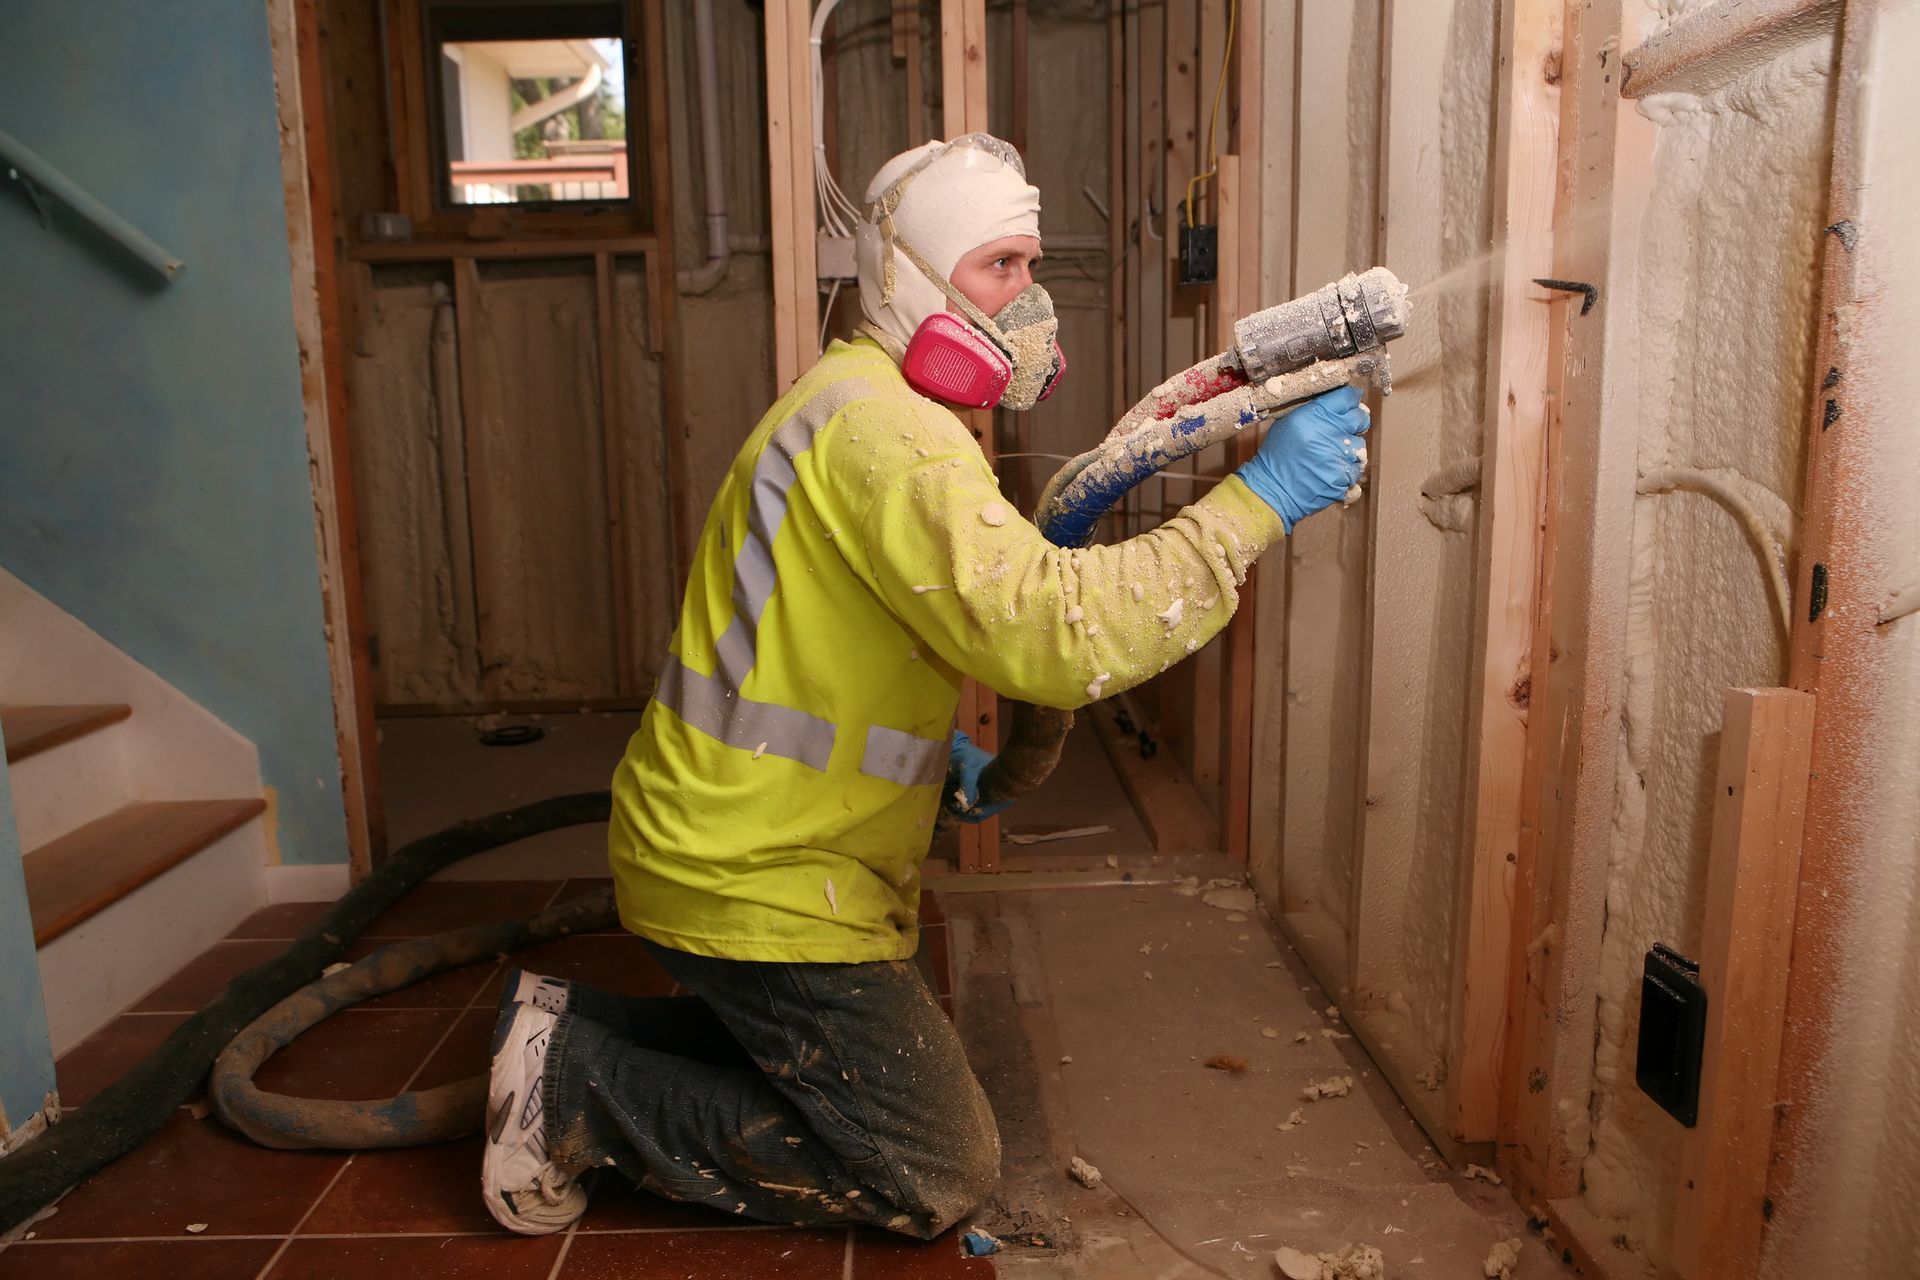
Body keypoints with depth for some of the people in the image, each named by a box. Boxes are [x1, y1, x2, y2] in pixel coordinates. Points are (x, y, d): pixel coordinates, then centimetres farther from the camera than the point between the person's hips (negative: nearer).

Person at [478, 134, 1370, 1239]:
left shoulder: (880, 410, 14)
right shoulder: (883, 427, -22)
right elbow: (1048, 631, -35)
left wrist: (939, 745, 9)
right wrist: (1259, 500, -28)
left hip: (742, 850, 10)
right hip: (758, 887, -10)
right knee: (940, 1178, 1)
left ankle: (579, 1028, 22)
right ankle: (579, 1081, 3)